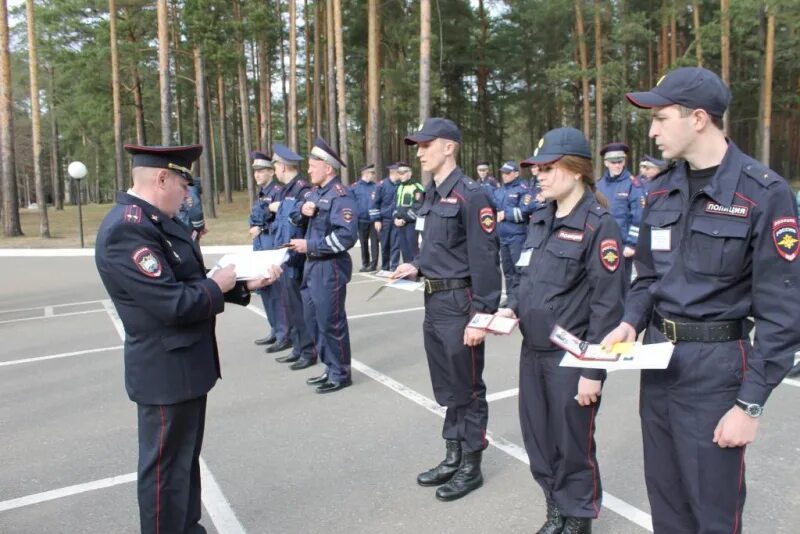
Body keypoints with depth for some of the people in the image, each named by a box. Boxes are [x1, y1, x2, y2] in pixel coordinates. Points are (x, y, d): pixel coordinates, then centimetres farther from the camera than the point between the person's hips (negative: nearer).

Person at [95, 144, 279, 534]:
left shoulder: (155, 221, 7)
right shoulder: (127, 229, -25)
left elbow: (188, 284, 10)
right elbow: (175, 304, -29)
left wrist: (244, 284, 1)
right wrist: (218, 285, -13)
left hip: (185, 363, 10)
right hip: (167, 371, -10)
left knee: (186, 459, 24)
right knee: (166, 467, 8)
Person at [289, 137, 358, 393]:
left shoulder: (341, 195, -15)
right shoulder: (315, 192, 13)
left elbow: (346, 236, -25)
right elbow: (294, 216, 17)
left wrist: (310, 245, -21)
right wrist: (302, 209, -6)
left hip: (330, 268, -9)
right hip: (312, 265, 10)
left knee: (330, 322, -1)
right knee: (313, 319, 16)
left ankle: (341, 374, 14)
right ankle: (330, 368, 29)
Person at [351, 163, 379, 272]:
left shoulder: (376, 187, 0)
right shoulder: (355, 187, 2)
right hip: (361, 220, 2)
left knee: (374, 242, 1)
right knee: (363, 243, 11)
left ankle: (373, 264, 6)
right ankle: (365, 264, 21)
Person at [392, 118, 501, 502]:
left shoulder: (470, 195, -15)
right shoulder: (431, 194, 12)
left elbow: (485, 260, -19)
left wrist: (481, 316, -21)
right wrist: (417, 267, 3)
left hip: (460, 304, -9)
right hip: (434, 301, 9)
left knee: (467, 390, 7)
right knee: (446, 388, 18)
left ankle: (471, 466, 23)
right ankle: (453, 457, 34)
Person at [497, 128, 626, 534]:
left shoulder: (598, 225, -13)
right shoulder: (540, 220, 9)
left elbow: (607, 305, -16)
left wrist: (593, 370, -16)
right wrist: (510, 309, -2)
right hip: (532, 351, 7)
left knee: (573, 445, 10)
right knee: (538, 440, 17)